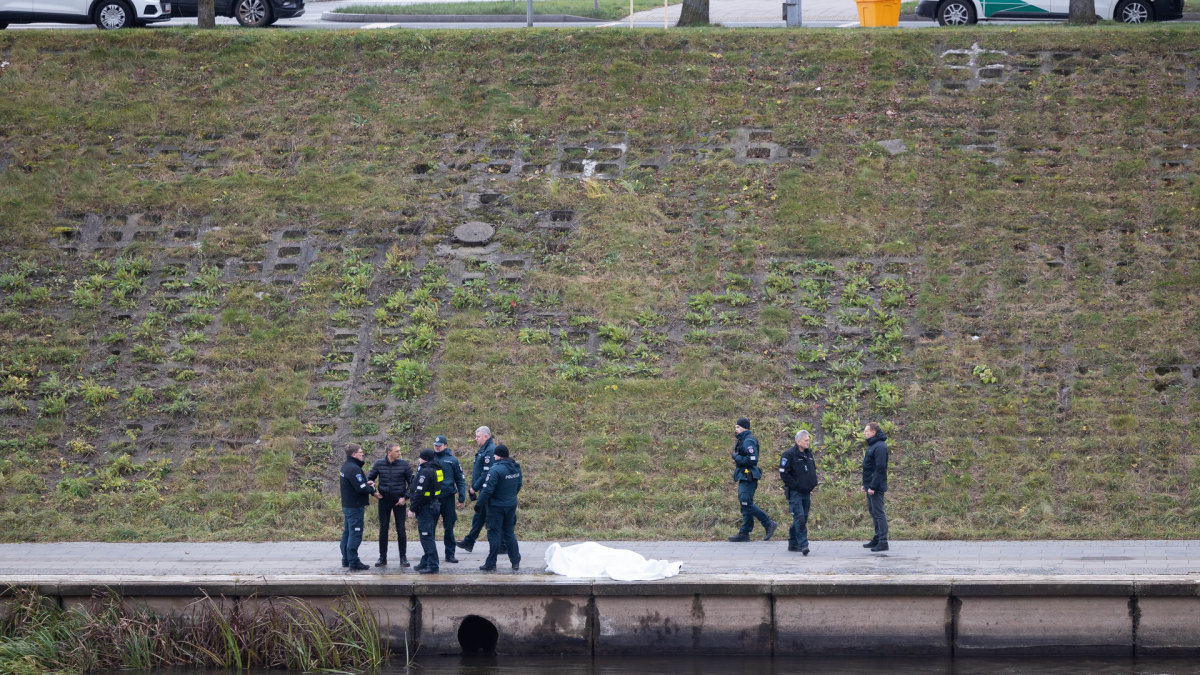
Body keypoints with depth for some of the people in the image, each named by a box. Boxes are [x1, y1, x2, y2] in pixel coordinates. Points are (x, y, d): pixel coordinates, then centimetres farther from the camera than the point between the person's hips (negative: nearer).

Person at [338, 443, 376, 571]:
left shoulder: (345, 467, 12)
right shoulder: (353, 468, -20)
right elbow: (361, 489, -24)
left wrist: (366, 483, 6)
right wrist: (372, 489, -5)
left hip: (347, 506, 10)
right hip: (355, 507, -10)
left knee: (347, 532, 16)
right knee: (355, 534, -6)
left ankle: (346, 560, 24)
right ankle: (354, 563, -5)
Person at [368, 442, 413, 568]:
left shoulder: (404, 464, -3)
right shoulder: (379, 463, -1)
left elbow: (412, 482, 3)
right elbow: (369, 478, 10)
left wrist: (405, 497, -6)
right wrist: (373, 491, -7)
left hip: (399, 501, -1)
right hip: (384, 500, 1)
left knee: (401, 529, -1)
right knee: (383, 529, 5)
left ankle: (403, 557, 7)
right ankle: (382, 557, 13)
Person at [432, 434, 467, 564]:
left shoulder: (452, 460, 3)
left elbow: (460, 480, 6)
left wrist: (462, 498, 0)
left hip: (448, 498, -1)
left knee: (449, 527, 3)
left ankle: (450, 554, 10)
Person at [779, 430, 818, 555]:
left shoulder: (808, 453, 13)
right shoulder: (789, 454, -11)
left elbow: (813, 470, 26)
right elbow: (783, 473, -13)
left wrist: (813, 484, 12)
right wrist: (796, 485, -16)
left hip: (806, 493, 8)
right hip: (794, 492, -8)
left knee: (803, 518, 11)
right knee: (799, 518, -15)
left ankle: (793, 544, 21)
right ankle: (803, 544, -19)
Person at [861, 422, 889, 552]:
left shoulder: (880, 447, -17)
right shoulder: (872, 445, 15)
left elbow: (880, 468, -22)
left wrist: (873, 486, -23)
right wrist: (865, 484, 20)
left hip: (876, 487, -11)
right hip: (870, 486, 11)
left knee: (878, 512, -9)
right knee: (873, 512, 16)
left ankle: (883, 542, -8)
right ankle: (877, 539, 23)